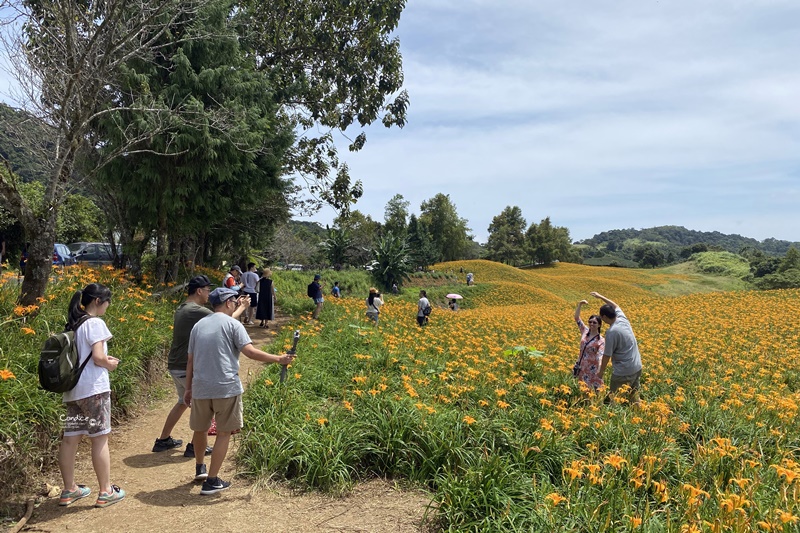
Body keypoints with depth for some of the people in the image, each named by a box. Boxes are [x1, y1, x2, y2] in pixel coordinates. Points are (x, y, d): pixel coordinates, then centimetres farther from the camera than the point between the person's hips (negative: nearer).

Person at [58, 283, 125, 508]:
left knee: (70, 438, 11)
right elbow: (98, 357, -18)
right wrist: (110, 364, 1)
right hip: (93, 388, -8)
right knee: (100, 438, -1)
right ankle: (106, 492, 5)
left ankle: (69, 490, 23)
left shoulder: (73, 324, 13)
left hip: (72, 389, 8)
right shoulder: (95, 323, -12)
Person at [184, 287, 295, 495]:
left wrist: (188, 388, 22)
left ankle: (200, 468, 44)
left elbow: (190, 360, 15)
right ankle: (211, 481, 7)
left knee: (200, 429, 23)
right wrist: (278, 359, -8)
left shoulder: (199, 325, 13)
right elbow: (250, 352, -15)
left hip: (200, 388, 6)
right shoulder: (232, 324, -3)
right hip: (226, 388, -6)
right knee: (224, 433, 6)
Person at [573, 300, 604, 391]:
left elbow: (600, 356, -27)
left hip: (592, 369, -5)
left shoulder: (601, 340, -15)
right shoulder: (585, 331, -1)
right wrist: (580, 304, -14)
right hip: (581, 366, 5)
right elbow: (576, 317, -1)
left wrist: (600, 370, -44)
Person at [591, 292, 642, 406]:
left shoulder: (612, 332, -21)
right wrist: (601, 296, 28)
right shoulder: (623, 320, 0)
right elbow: (615, 307, 22)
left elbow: (607, 355, -15)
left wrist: (601, 371, -1)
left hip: (623, 372, -8)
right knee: (634, 396, 18)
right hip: (637, 368, 8)